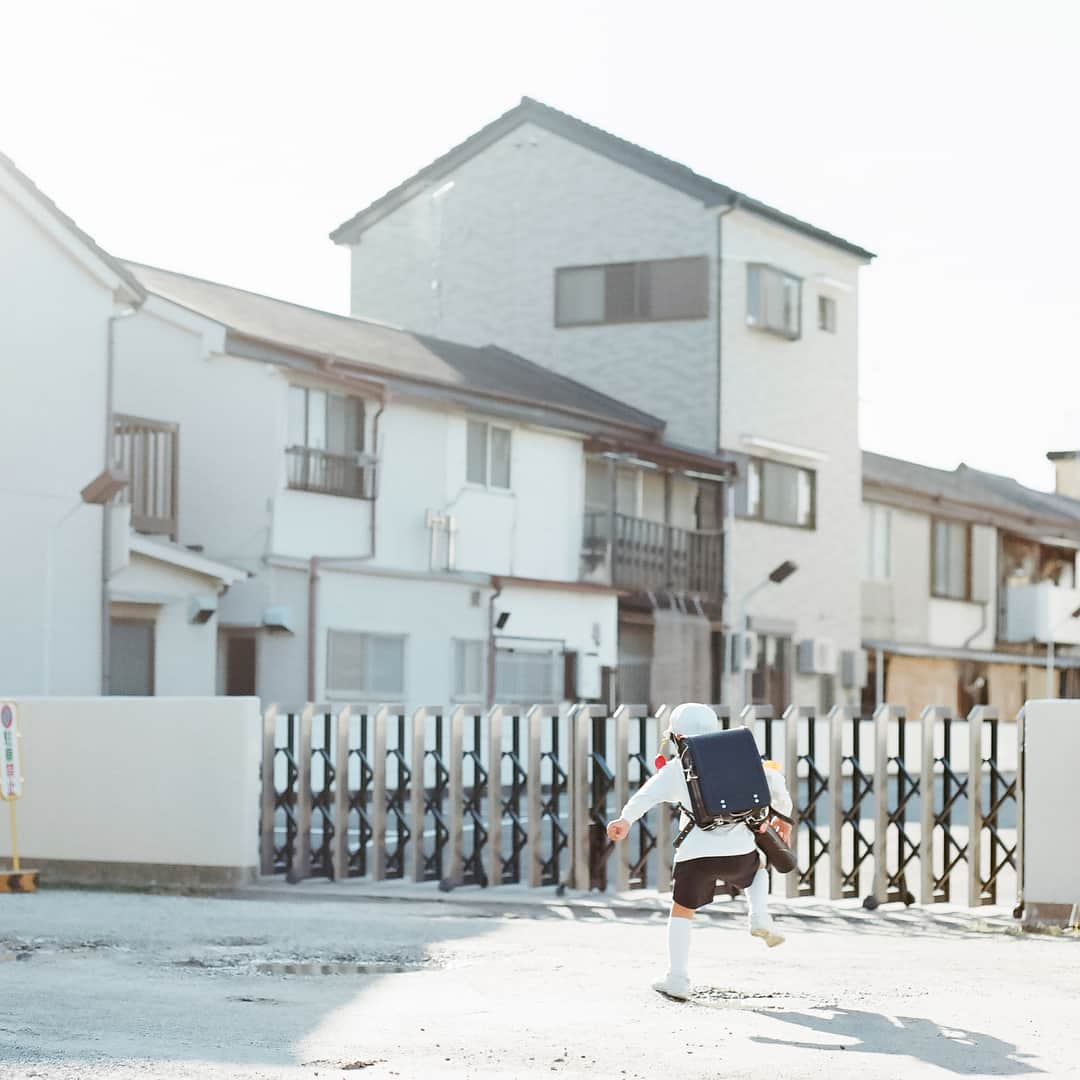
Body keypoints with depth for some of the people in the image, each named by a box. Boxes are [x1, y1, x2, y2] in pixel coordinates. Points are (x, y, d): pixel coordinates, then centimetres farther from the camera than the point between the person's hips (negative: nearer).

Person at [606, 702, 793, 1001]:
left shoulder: (677, 768, 8)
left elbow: (649, 793, -10)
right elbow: (774, 781, 13)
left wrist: (625, 819, -25)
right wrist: (783, 818, 27)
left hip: (696, 853, -2)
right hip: (739, 851, 2)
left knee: (681, 913, 15)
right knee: (757, 871, 36)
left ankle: (677, 980, 4)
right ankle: (760, 918, 10)